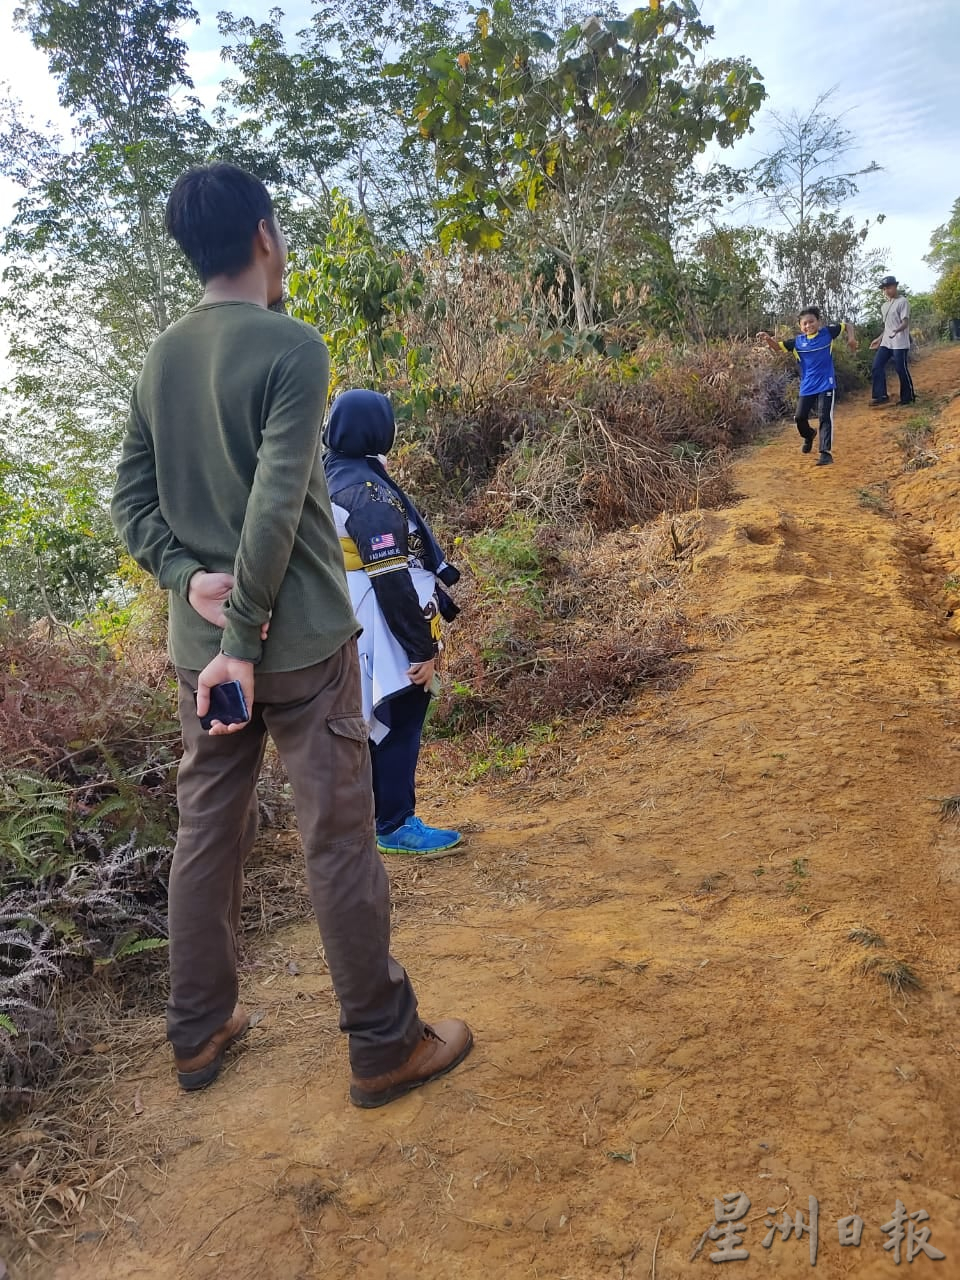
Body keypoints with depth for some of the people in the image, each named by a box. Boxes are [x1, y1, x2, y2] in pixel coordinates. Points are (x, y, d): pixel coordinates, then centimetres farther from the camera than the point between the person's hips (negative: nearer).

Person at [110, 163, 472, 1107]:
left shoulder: (160, 360, 10)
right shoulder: (290, 349, -12)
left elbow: (131, 497, 8)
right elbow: (276, 507, -20)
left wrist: (190, 578, -3)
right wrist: (247, 637, -16)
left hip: (199, 639, 7)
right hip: (299, 640, -7)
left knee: (207, 832, 16)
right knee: (339, 840, 3)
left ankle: (199, 1032, 31)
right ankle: (384, 1045, 18)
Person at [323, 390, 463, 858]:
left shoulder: (333, 480, 10)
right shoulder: (368, 491, -20)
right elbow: (392, 580, -23)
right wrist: (423, 648, -18)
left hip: (355, 634, 10)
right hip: (386, 639, -10)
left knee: (376, 726, 19)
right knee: (397, 727, 2)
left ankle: (371, 816, 30)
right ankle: (395, 826, 13)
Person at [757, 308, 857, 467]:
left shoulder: (828, 332, -2)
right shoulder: (797, 341, 1)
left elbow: (847, 325, 10)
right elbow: (777, 347, -1)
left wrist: (851, 337, -8)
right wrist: (768, 338, -21)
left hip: (826, 384, -3)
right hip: (807, 386, 3)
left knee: (825, 417, -10)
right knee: (800, 417, 6)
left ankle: (826, 452, -9)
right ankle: (809, 435, 40)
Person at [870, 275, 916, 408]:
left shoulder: (902, 301, -8)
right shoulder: (884, 306, 16)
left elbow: (905, 322, -17)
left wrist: (897, 330, -37)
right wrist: (879, 339, 21)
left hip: (900, 343, -8)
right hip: (886, 343, 8)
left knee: (902, 370, -3)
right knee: (877, 366, 0)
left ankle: (908, 397, 9)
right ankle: (881, 396, 4)